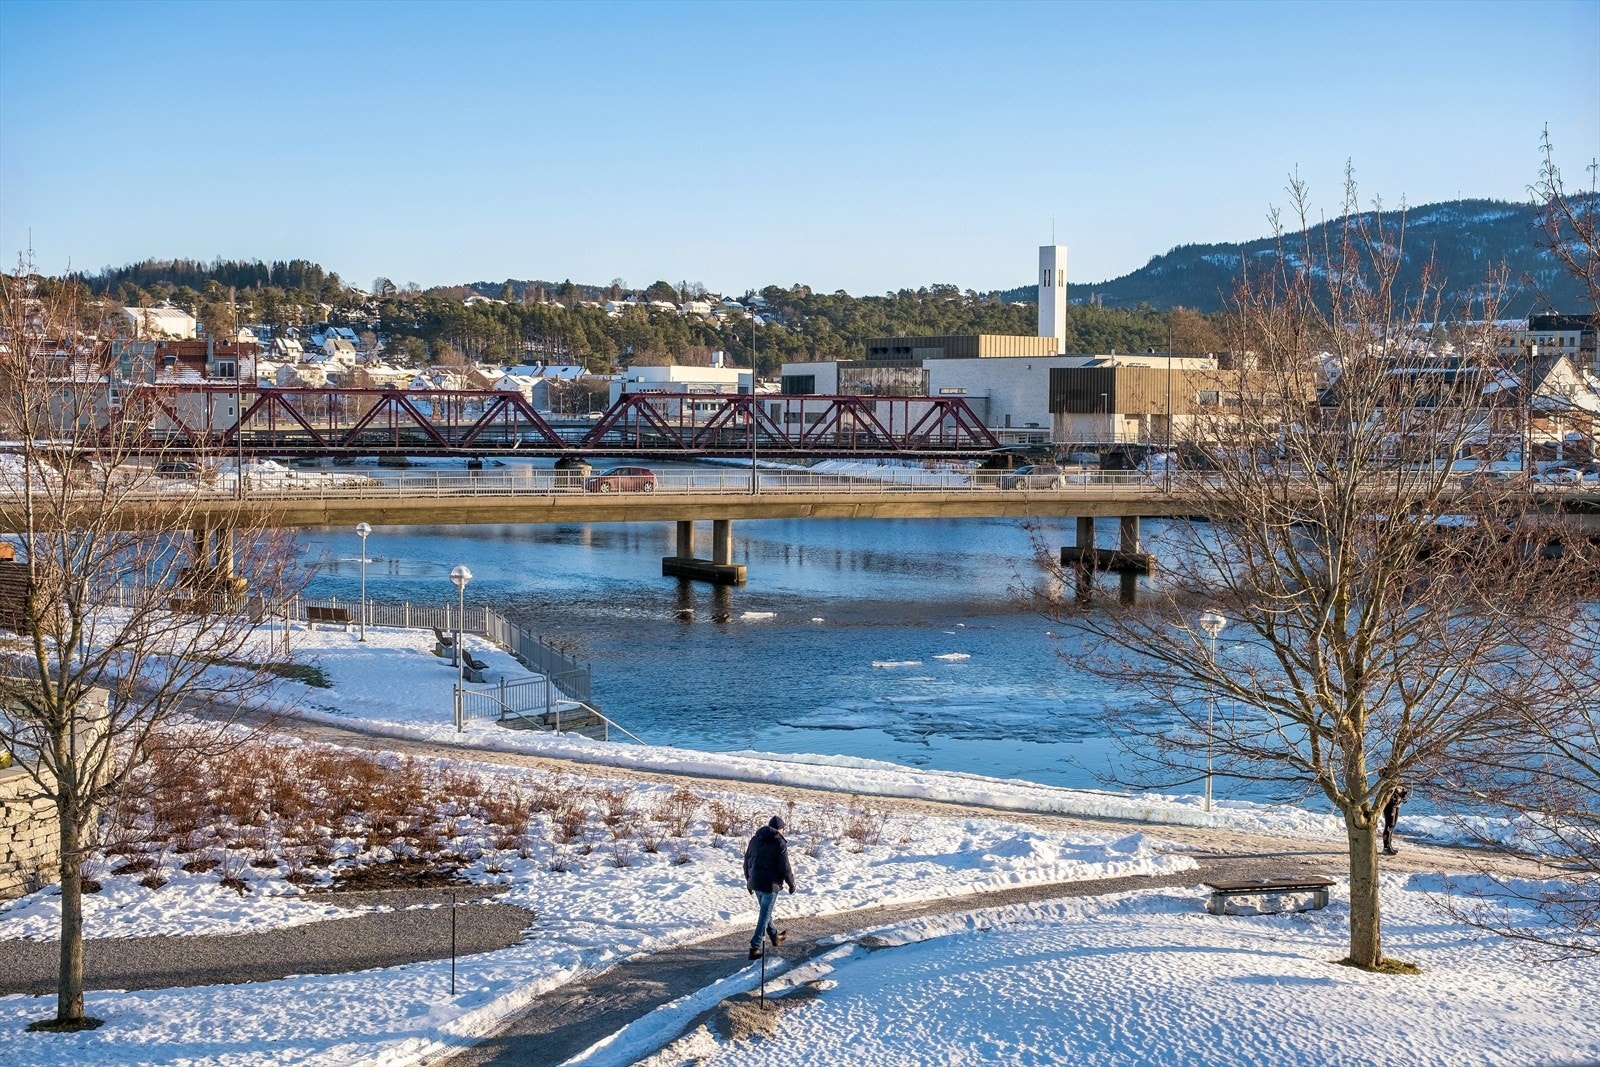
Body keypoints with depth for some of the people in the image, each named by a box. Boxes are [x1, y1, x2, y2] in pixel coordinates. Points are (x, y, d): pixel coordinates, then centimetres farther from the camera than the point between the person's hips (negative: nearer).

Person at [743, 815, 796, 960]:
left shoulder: (755, 839, 7)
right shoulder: (780, 843, -13)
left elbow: (747, 862, 13)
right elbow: (785, 867, -14)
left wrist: (749, 880, 23)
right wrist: (791, 884, 0)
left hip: (755, 883, 7)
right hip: (770, 884, -7)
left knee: (765, 912, 24)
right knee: (764, 916, -1)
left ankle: (775, 936, 43)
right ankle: (754, 948, -5)